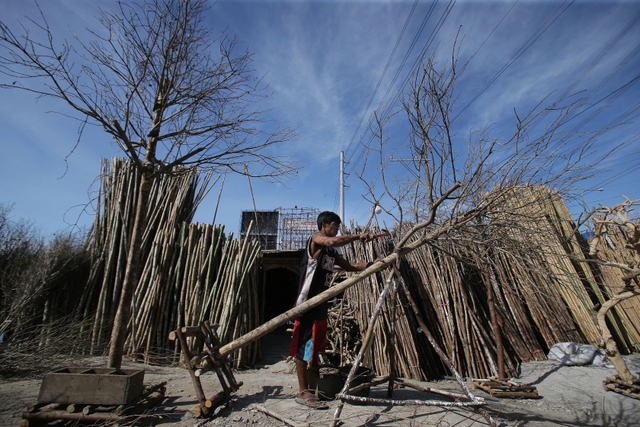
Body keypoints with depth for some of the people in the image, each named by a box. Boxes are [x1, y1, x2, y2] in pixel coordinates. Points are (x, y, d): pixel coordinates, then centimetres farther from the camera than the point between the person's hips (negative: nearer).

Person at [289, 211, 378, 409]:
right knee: (303, 346, -1)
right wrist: (358, 236, -19)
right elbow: (334, 241, -30)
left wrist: (369, 265, 2)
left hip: (321, 303, 9)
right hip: (308, 301, -9)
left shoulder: (331, 251, 16)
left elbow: (348, 266, 15)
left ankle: (312, 387, 30)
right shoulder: (315, 239, -9)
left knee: (315, 346, 17)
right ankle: (303, 392, 8)